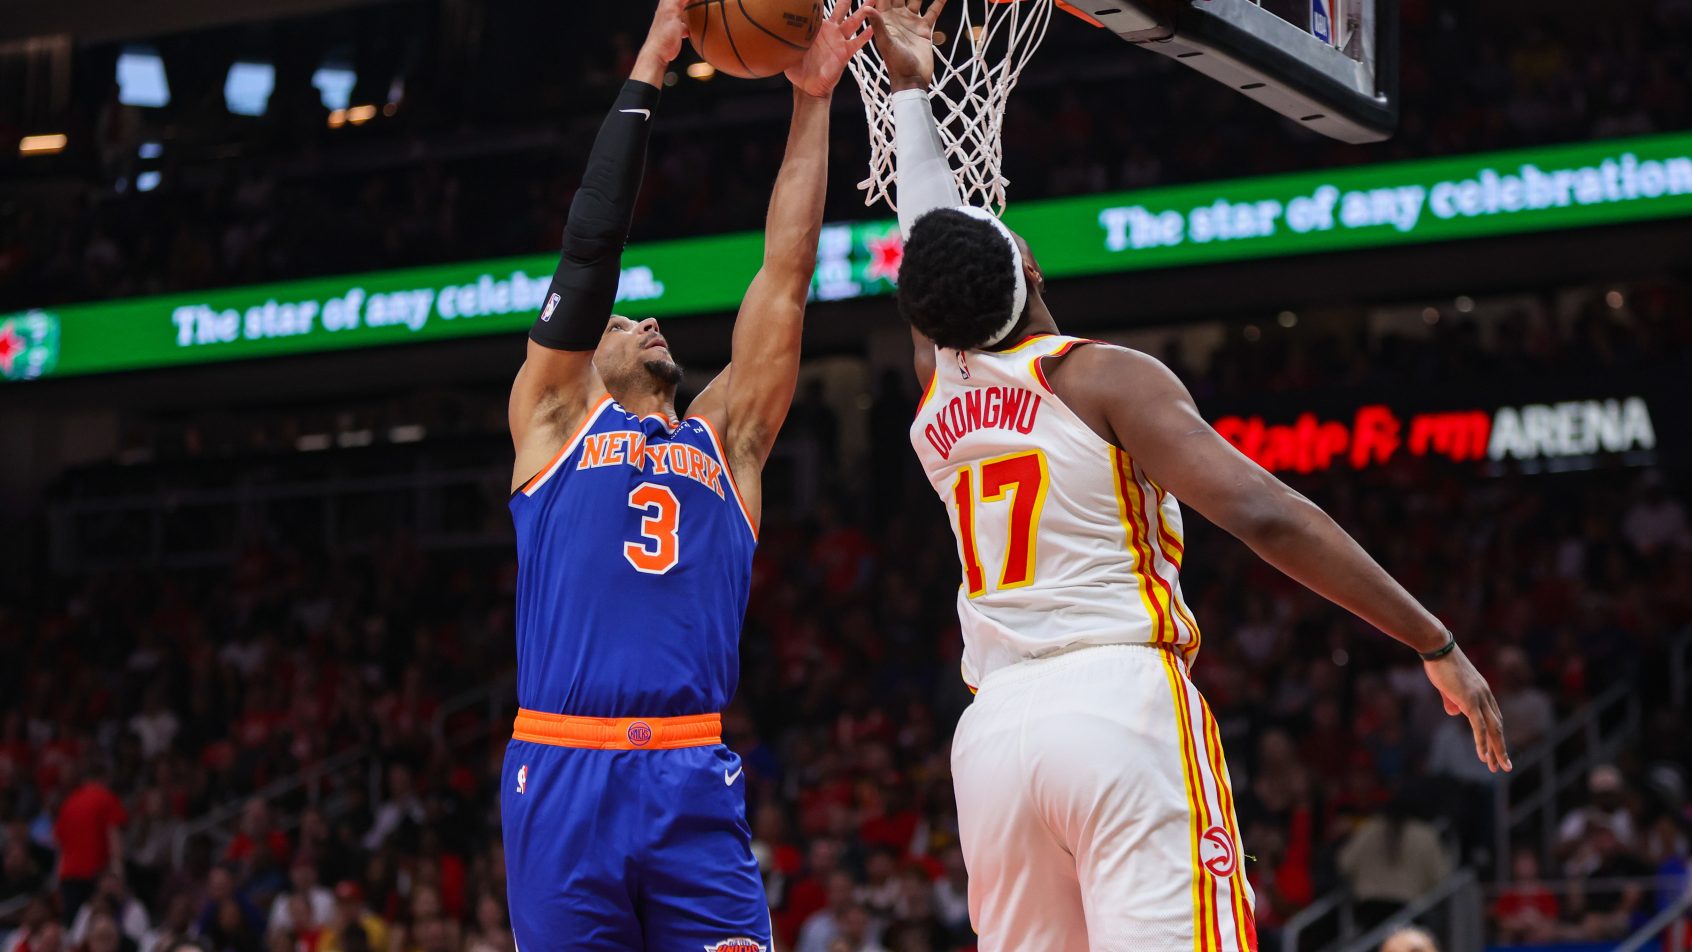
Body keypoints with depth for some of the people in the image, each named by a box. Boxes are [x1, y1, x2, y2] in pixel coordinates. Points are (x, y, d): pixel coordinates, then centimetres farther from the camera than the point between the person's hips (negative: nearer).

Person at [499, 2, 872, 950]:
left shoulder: (723, 440, 20)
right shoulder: (552, 419, 14)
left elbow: (785, 275, 16)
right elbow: (591, 249, 7)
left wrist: (813, 104, 13)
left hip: (696, 785, 2)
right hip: (564, 774, -2)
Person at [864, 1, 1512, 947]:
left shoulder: (936, 398, 16)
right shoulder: (1105, 378, -1)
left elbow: (936, 252, 37)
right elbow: (1265, 513, -12)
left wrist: (910, 88, 49)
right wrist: (1438, 645, -9)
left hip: (994, 730, 6)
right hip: (1123, 705, -6)